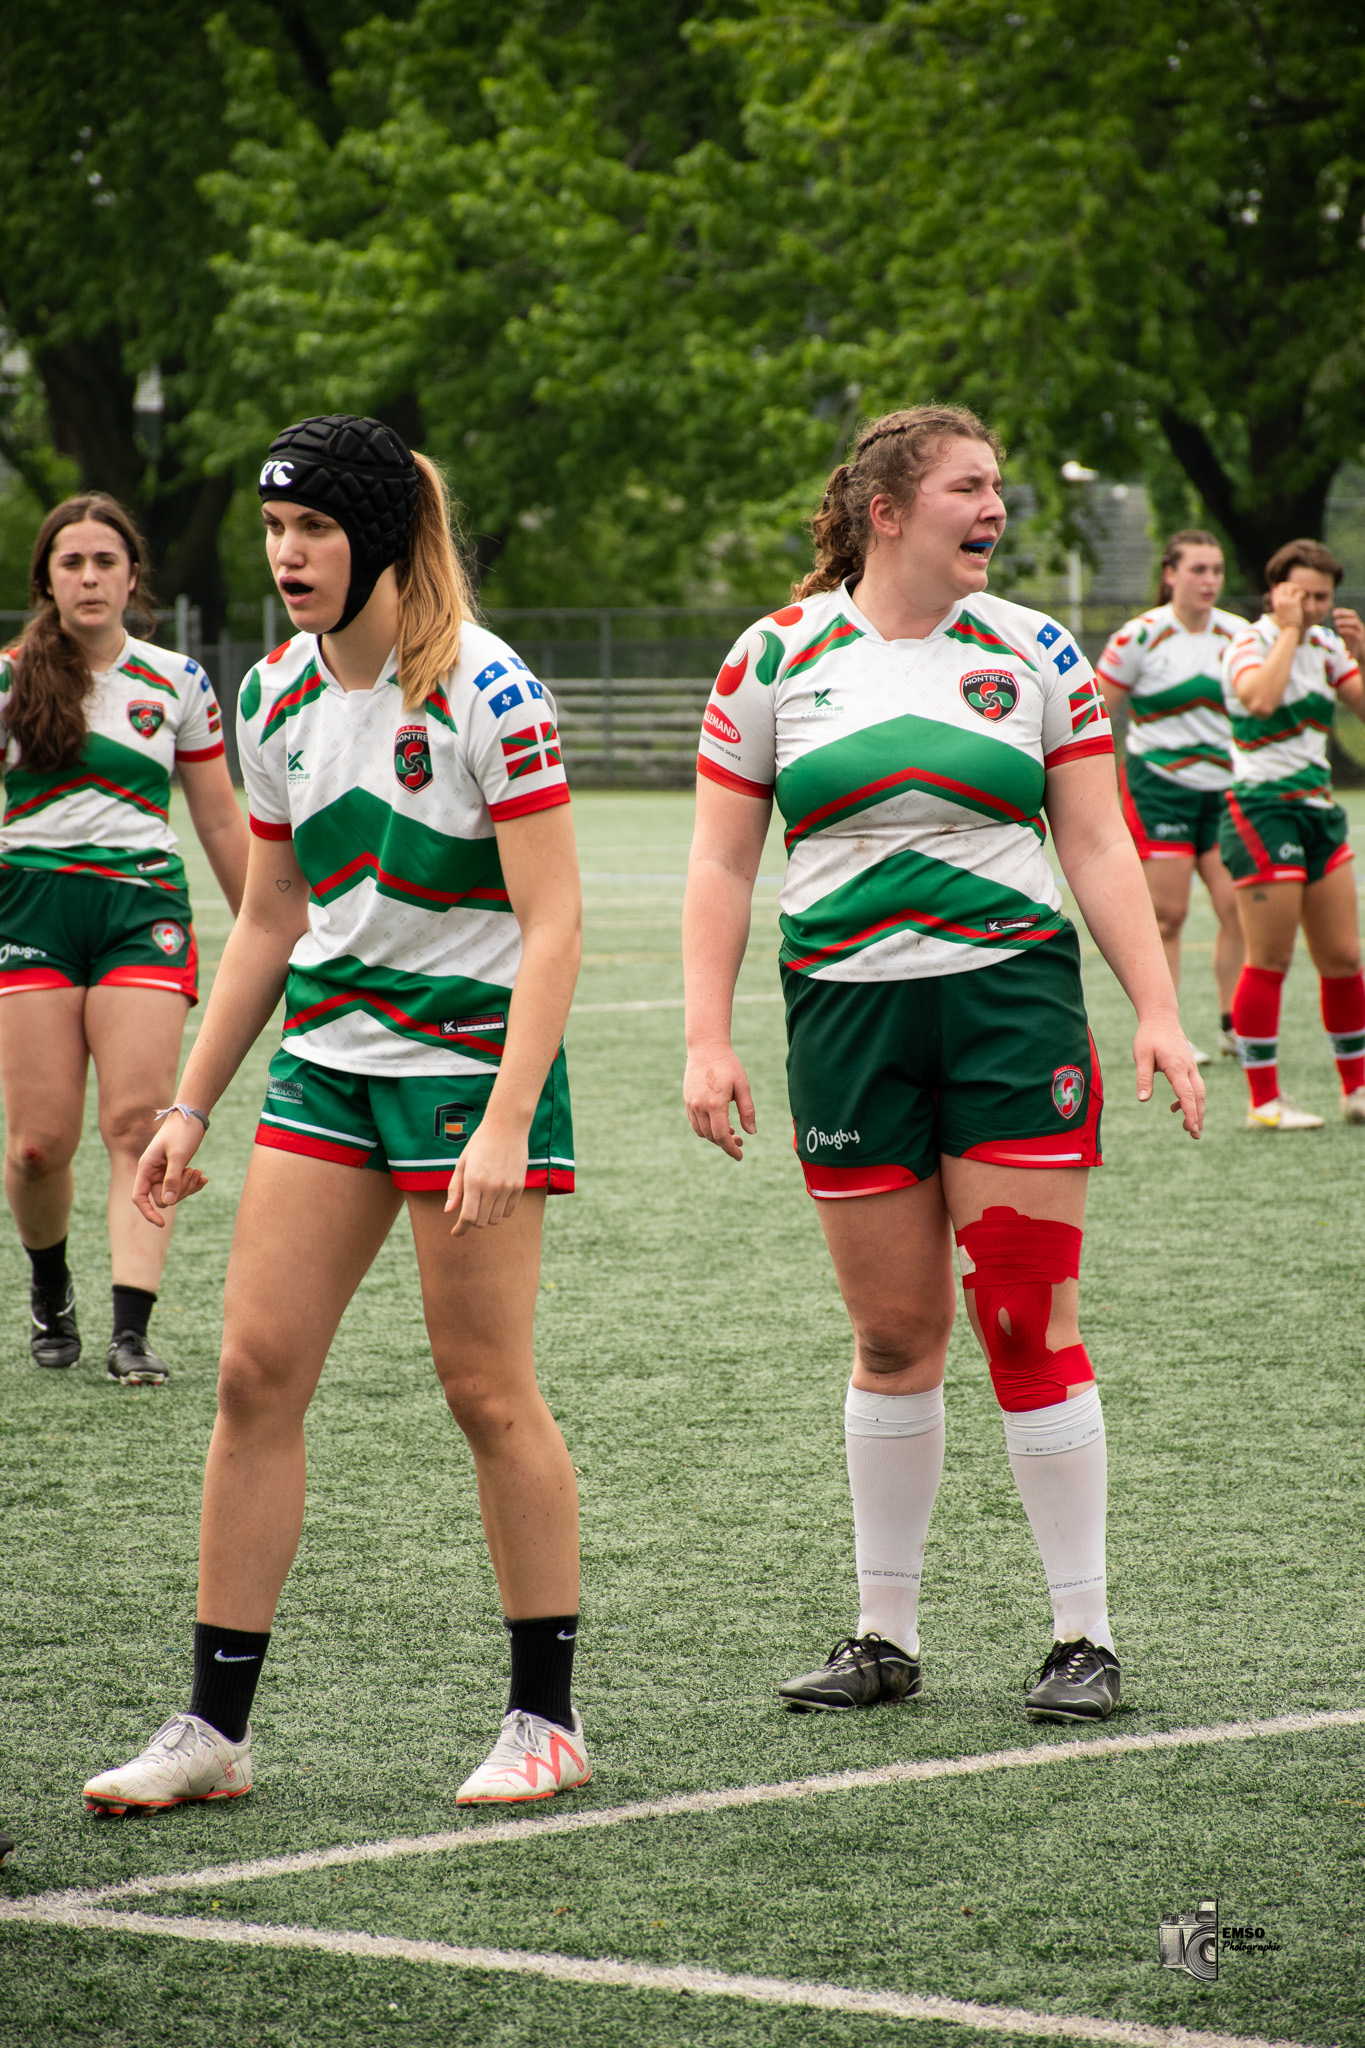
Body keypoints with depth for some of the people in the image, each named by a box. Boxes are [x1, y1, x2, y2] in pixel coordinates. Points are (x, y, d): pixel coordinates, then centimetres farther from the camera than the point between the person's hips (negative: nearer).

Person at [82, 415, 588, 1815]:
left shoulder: (484, 689, -14)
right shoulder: (275, 700, 6)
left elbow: (551, 921, -15)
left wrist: (507, 1123, -22)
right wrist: (190, 1106, 14)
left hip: (473, 1058, -6)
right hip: (327, 1065, 6)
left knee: (487, 1390, -3)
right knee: (255, 1372, -1)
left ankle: (546, 1718, 11)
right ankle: (213, 1727, 3)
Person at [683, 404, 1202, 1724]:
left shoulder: (1035, 654, 5)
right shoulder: (774, 660, 4)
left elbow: (1098, 847, 7)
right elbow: (721, 863, 5)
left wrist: (1156, 1010, -2)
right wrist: (707, 1042, -2)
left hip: (1011, 996, 0)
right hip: (846, 1011, 1)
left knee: (1027, 1320, -5)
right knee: (891, 1333, 4)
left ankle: (1083, 1635, 3)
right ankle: (885, 1636, 16)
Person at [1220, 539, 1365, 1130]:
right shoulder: (1250, 645, -10)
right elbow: (1260, 700, -32)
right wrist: (1289, 630, -22)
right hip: (1262, 810, -7)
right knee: (1270, 962, -7)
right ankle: (1264, 1100, -1)